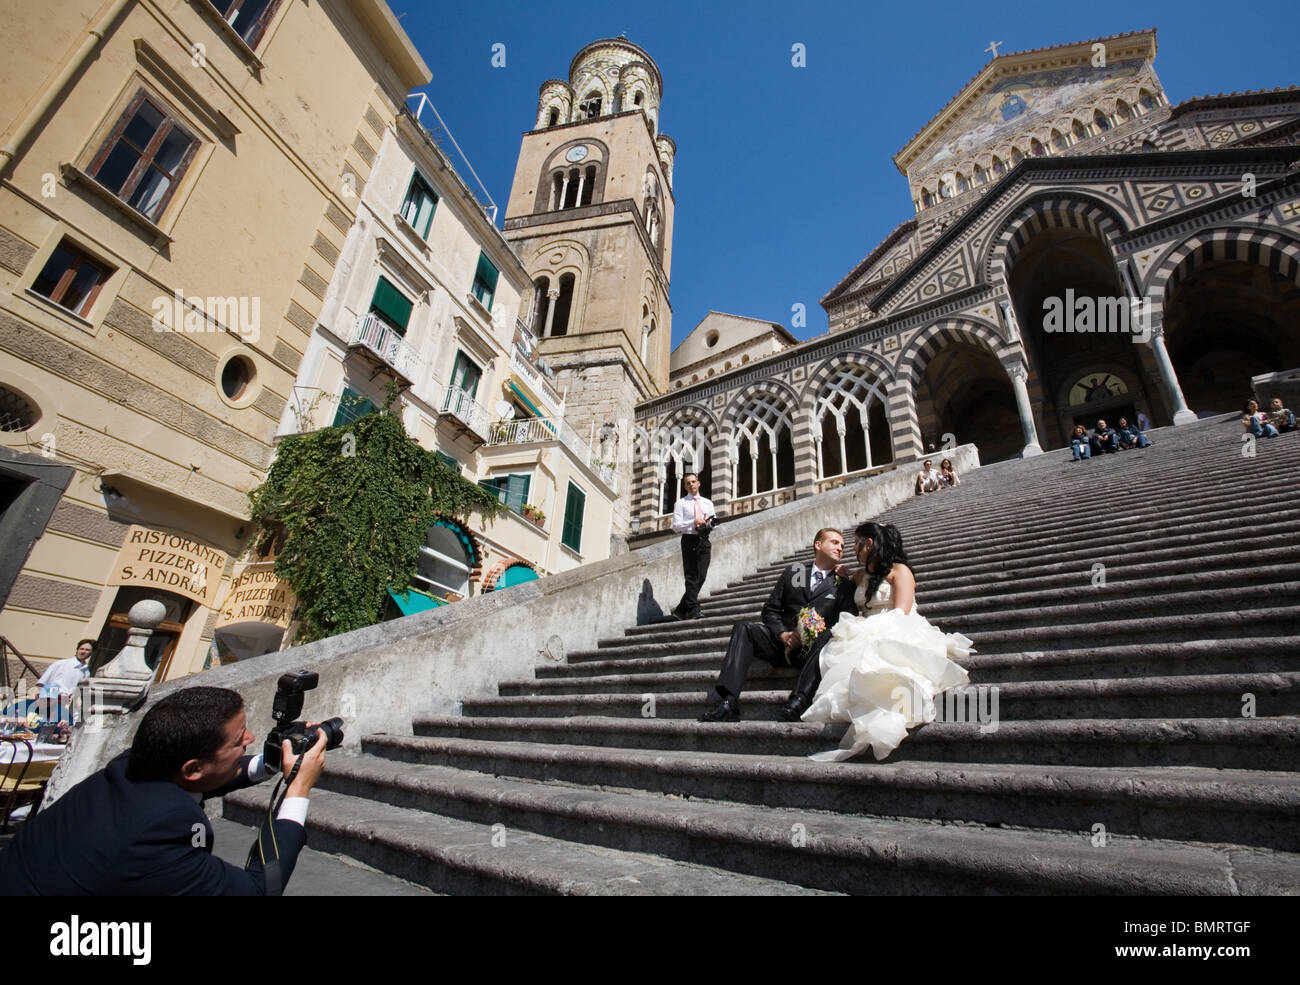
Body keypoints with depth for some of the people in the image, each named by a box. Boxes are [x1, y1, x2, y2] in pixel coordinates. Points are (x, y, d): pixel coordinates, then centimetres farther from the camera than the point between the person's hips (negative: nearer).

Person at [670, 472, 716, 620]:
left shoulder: (708, 503, 20)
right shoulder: (681, 503, 5)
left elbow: (714, 522, 20)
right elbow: (675, 526, -2)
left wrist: (710, 523, -4)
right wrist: (693, 522, -15)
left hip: (704, 541, 4)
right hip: (689, 540, -4)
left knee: (700, 577, 0)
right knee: (691, 577, -6)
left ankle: (681, 610, 9)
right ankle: (693, 609, -5)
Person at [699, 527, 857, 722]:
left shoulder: (844, 584, 12)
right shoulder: (793, 571, 16)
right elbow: (770, 609, 13)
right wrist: (782, 635, -8)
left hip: (813, 647, -2)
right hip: (784, 642, 2)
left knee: (829, 636, -34)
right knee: (743, 629, -21)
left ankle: (799, 699, -43)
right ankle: (728, 703, -34)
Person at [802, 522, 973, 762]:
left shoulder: (899, 571, 4)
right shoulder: (860, 576, 27)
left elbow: (900, 613, -9)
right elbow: (851, 610, 27)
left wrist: (865, 629, -16)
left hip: (898, 634, -5)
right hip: (869, 636, 5)